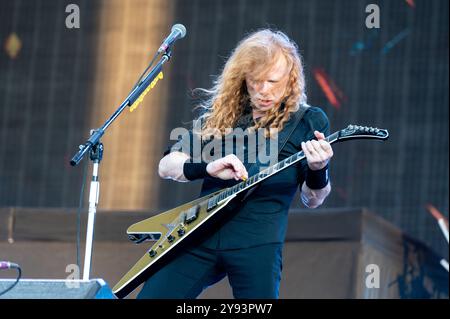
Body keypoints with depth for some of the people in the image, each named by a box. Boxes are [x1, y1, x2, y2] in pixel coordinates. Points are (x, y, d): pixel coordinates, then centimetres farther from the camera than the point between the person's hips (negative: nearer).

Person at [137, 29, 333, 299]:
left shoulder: (309, 121, 7)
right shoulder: (220, 114, 15)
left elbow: (312, 199, 5)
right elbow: (166, 166, 11)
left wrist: (318, 170, -19)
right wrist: (208, 168, -10)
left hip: (257, 243, -2)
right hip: (200, 234, 3)